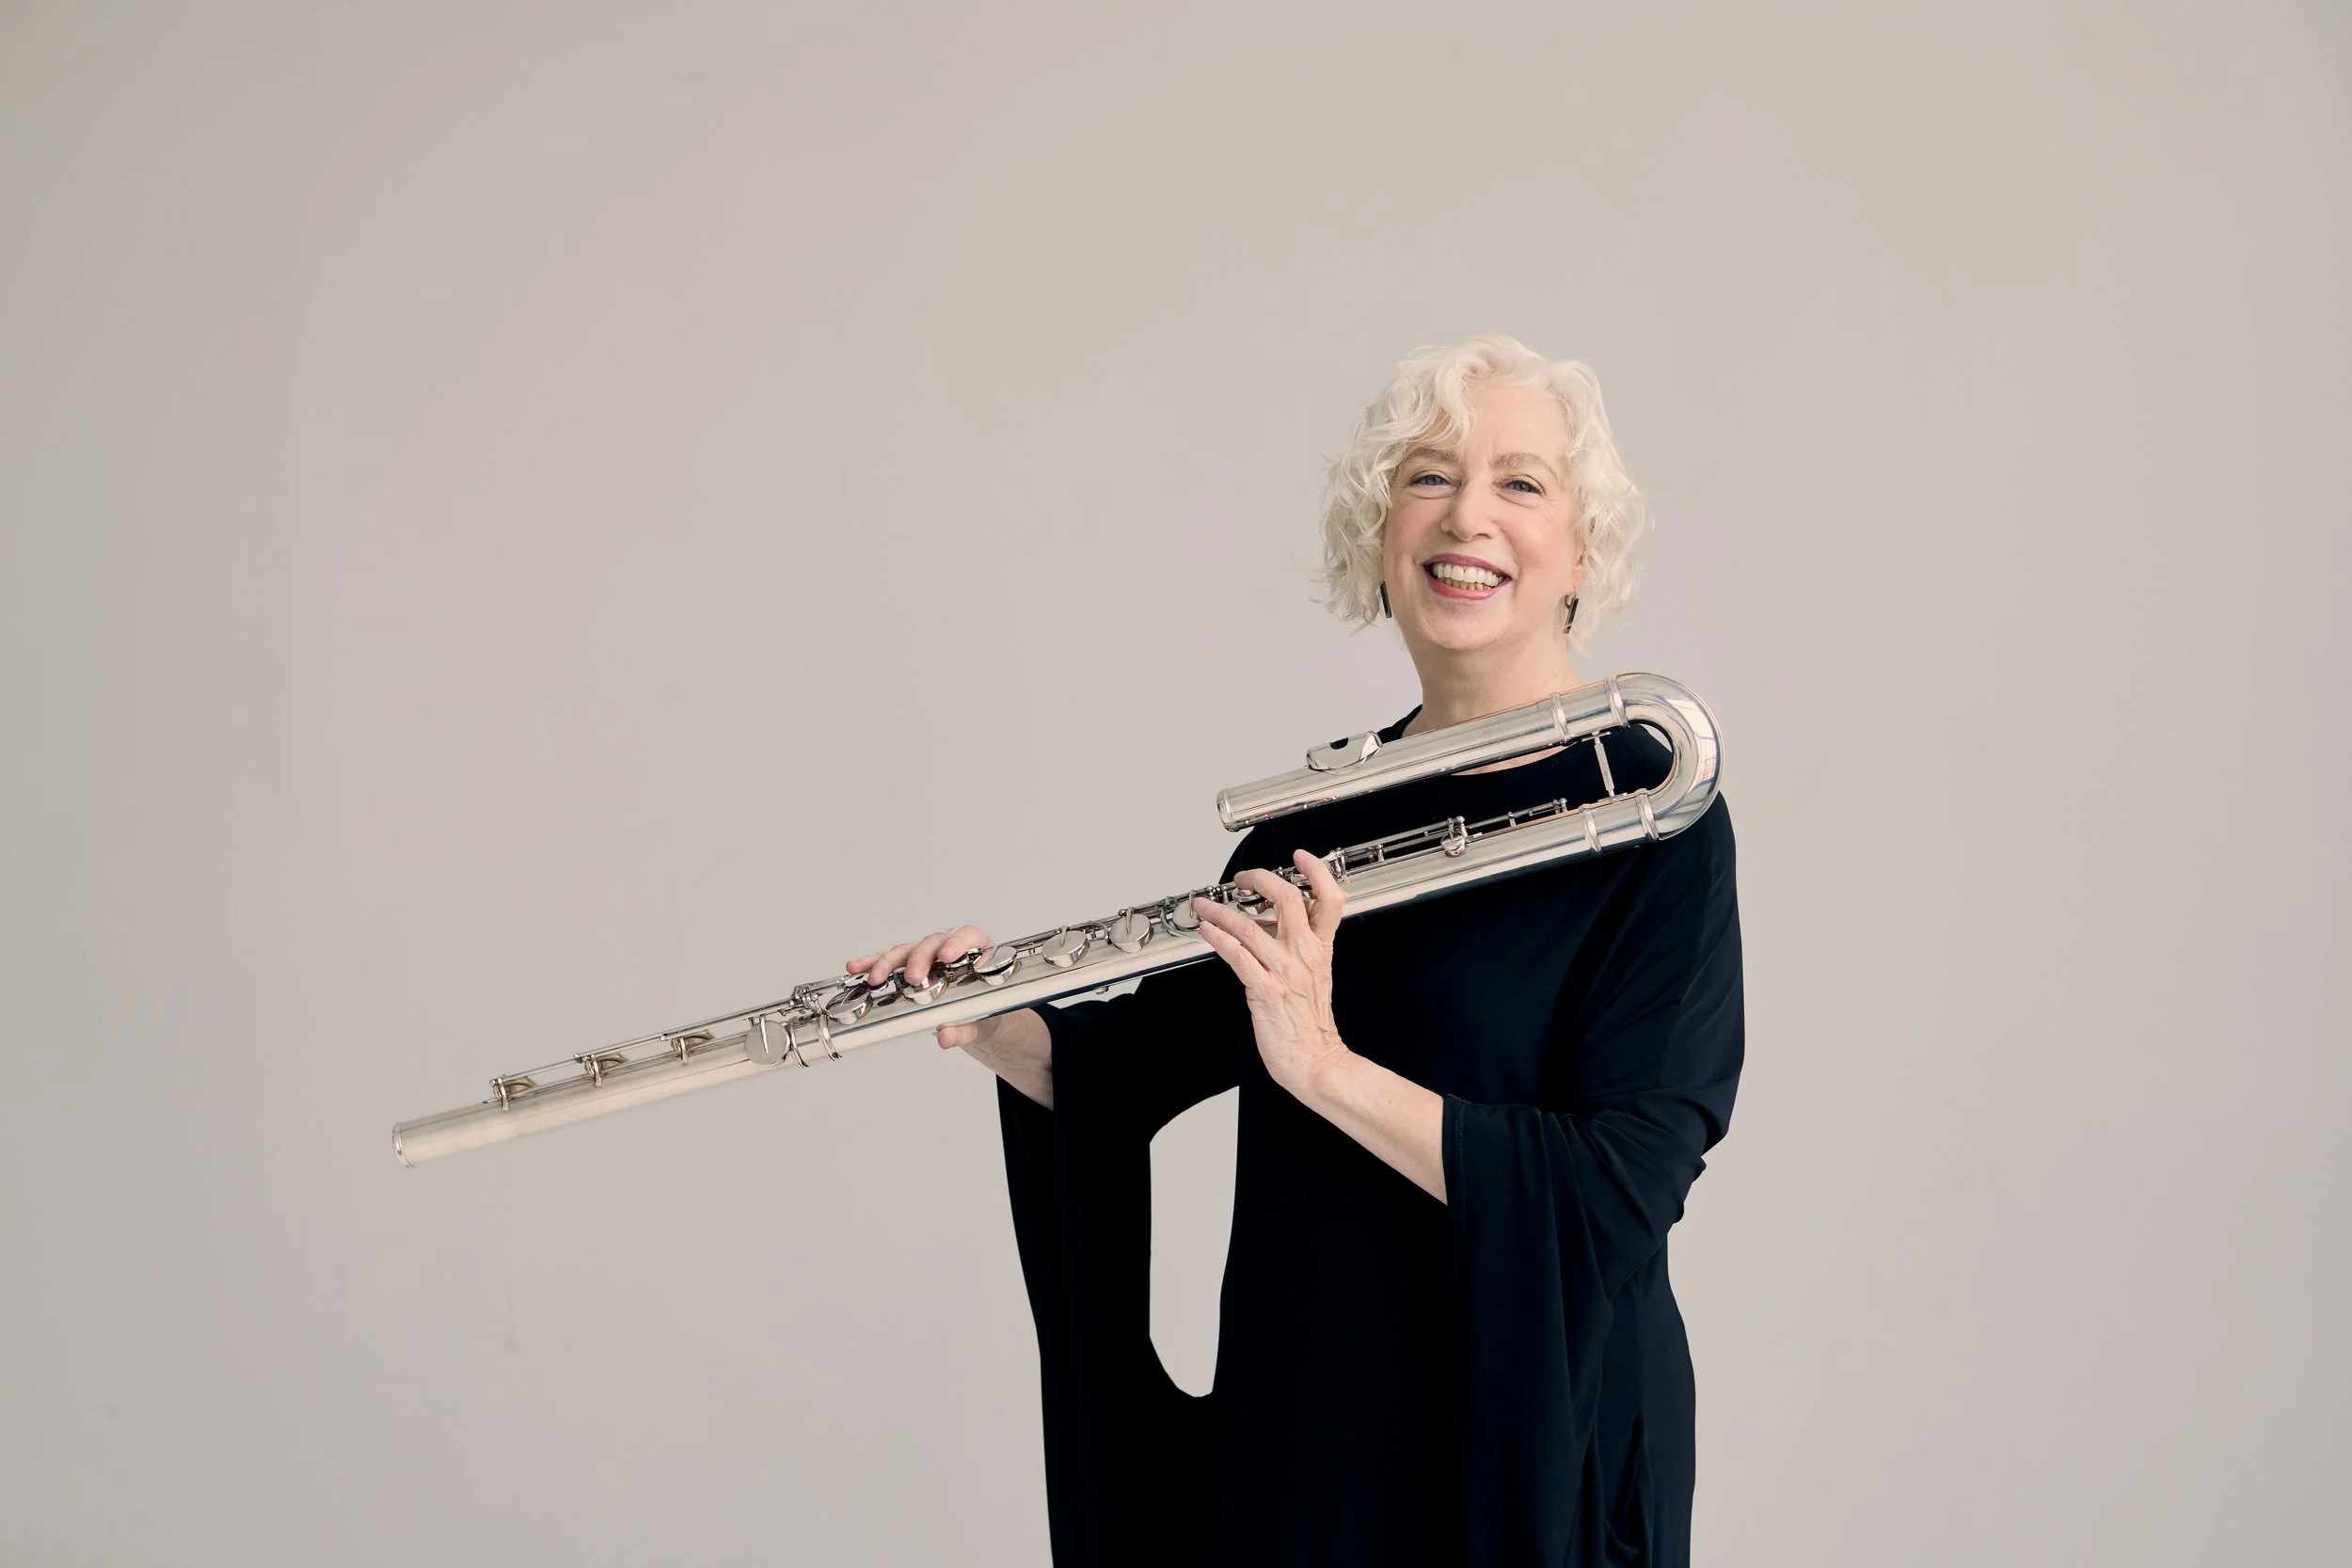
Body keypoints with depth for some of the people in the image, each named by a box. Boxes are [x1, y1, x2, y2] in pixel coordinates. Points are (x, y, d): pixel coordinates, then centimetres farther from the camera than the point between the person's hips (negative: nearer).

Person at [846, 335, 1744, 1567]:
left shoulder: (1650, 820, -13)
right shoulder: (1323, 809, 4)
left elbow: (1618, 1200, -22)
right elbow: (1131, 1067, 10)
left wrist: (1325, 1066, -26)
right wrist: (992, 1026, -9)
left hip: (1526, 1452, -5)